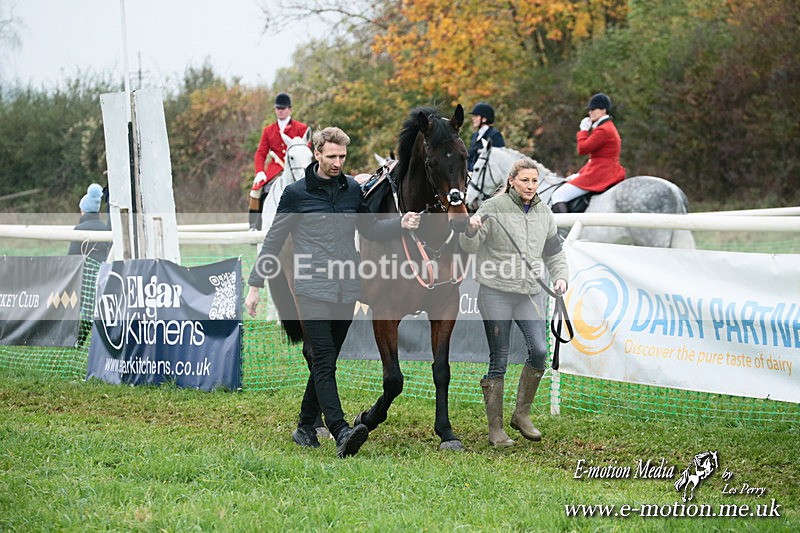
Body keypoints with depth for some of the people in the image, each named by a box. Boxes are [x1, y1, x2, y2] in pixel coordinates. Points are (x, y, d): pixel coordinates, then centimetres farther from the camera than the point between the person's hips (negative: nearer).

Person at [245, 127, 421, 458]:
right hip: (312, 290, -5)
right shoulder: (296, 193, -2)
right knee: (323, 362, -14)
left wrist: (400, 224, 5)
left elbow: (370, 229, 24)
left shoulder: (352, 189, 10)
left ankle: (305, 427, 23)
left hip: (346, 291, 5)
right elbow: (273, 241, 4)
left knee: (324, 362, 11)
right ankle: (341, 432, -24)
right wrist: (255, 285, 3)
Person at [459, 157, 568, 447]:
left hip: (530, 293, 4)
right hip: (496, 293, -4)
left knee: (539, 350, -12)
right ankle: (495, 428, 8)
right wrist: (471, 231, -27)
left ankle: (522, 414, 6)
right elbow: (470, 246, -6)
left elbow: (554, 253, 22)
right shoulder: (494, 207, -3)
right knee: (499, 361, -1)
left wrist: (560, 277, 4)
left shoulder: (544, 214, 12)